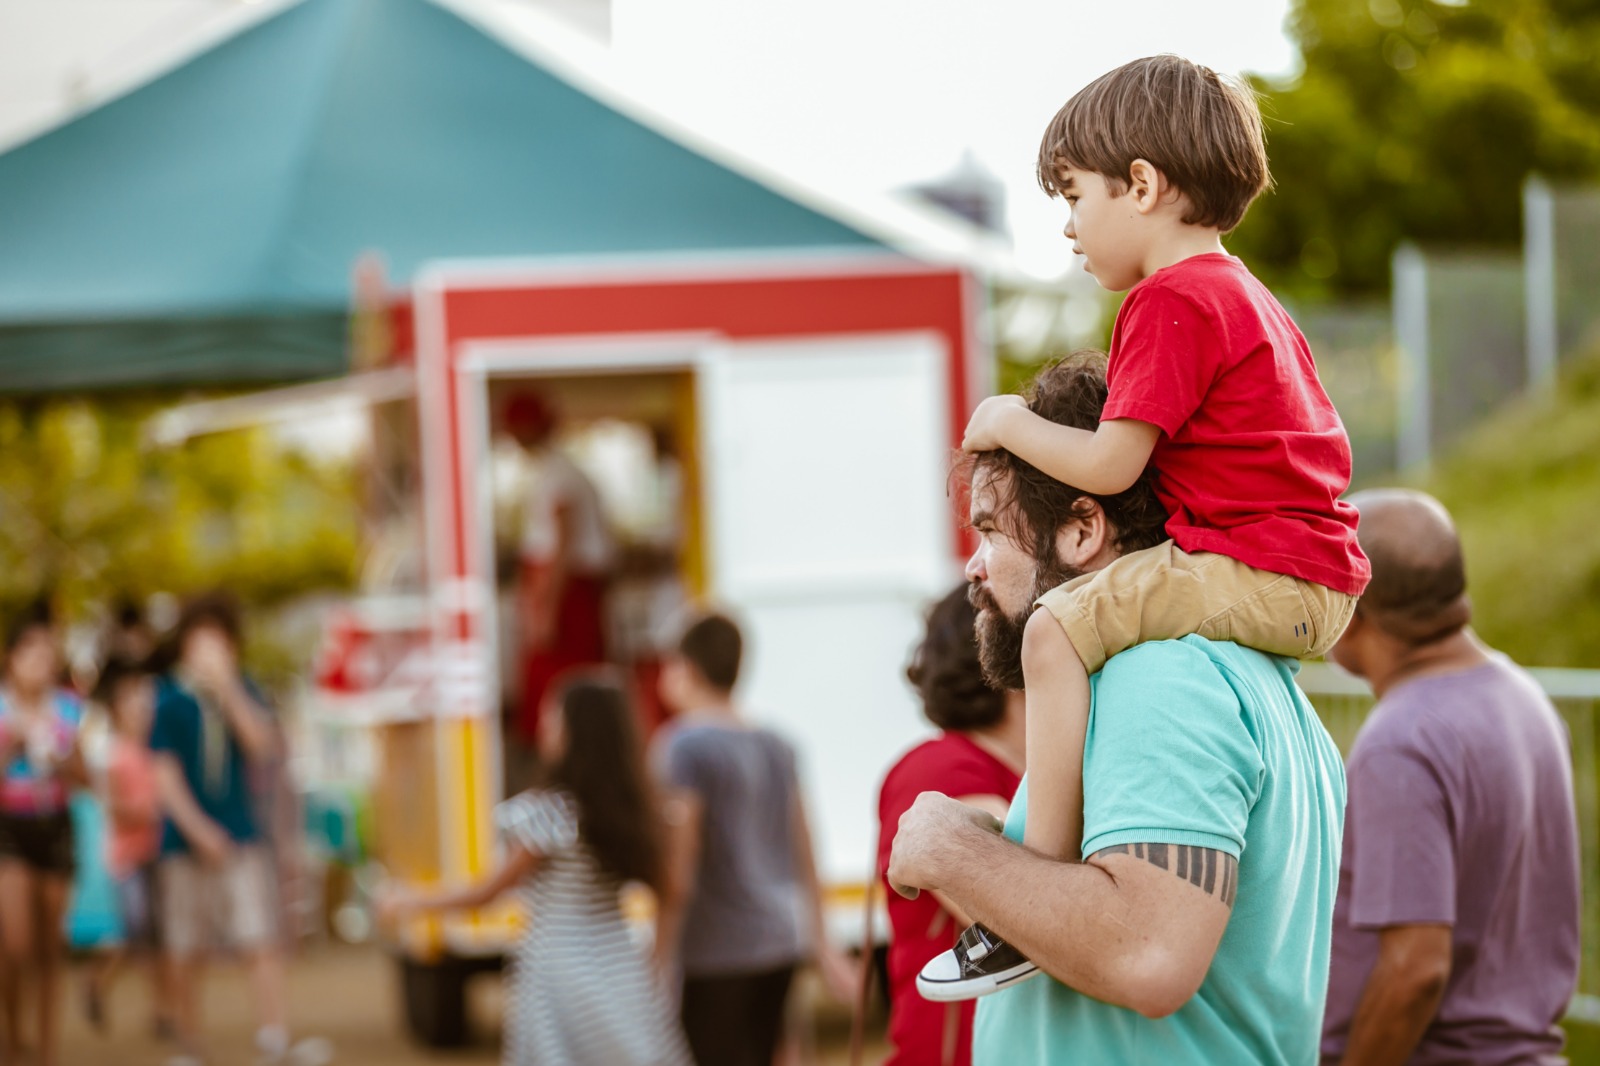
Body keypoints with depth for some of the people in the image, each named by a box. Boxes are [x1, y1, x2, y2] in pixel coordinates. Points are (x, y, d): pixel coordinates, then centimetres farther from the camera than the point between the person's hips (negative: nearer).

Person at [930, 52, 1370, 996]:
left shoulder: (1171, 301, -11)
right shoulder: (1245, 296, 22)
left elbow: (1110, 465, -16)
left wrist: (1010, 423, 1)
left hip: (1260, 575, -11)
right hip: (1316, 584, 11)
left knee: (1063, 623, -20)